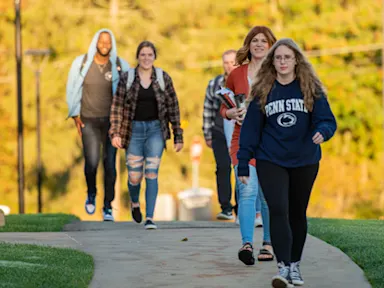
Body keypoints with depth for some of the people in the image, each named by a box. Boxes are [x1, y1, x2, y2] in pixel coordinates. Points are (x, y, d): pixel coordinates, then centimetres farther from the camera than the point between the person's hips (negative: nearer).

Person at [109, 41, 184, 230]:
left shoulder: (163, 78, 0)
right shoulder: (127, 78, -1)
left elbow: (173, 108, 4)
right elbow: (117, 106, -1)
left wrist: (178, 136, 3)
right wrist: (115, 133, -11)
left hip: (156, 130, 0)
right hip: (134, 130, 0)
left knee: (152, 174, -9)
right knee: (134, 177, 3)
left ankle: (150, 218, -5)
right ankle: (135, 203, 37)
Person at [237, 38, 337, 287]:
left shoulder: (311, 89, -2)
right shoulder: (262, 91, -1)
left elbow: (327, 119, -5)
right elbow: (251, 128, 0)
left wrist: (322, 132, -30)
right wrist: (243, 164, -3)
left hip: (305, 162, 1)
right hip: (271, 162, -1)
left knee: (298, 213, 12)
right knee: (278, 211, -14)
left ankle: (295, 264, 25)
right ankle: (283, 267, -16)